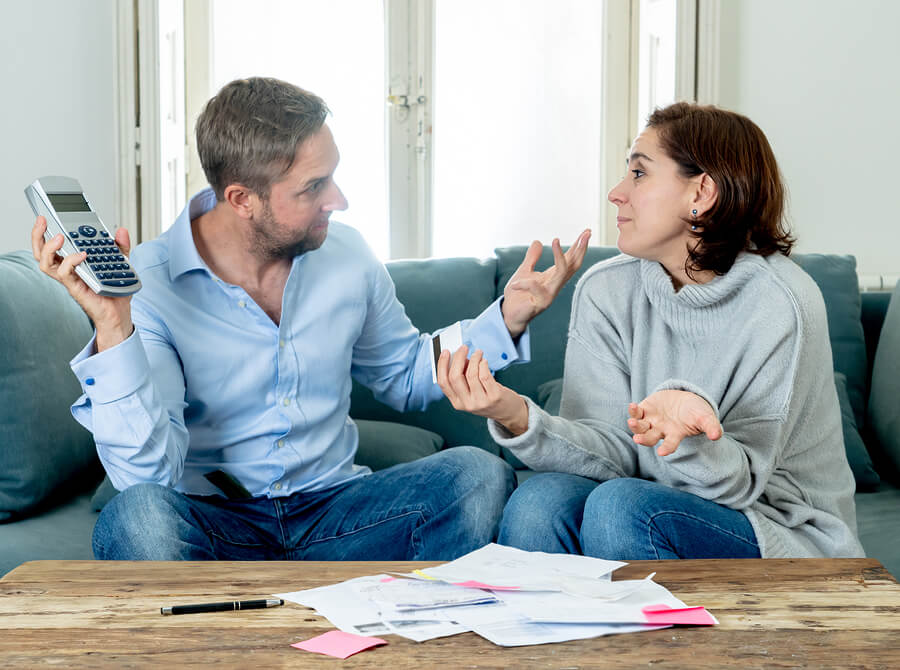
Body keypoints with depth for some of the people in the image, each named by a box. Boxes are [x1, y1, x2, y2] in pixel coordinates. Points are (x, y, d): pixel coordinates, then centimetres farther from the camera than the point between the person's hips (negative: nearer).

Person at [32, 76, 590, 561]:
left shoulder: (346, 253, 3)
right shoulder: (144, 285, -13)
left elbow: (405, 375, 20)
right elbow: (149, 474, -22)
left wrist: (507, 317, 6)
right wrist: (112, 329, -33)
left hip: (331, 509, 4)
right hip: (212, 520, -3)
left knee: (481, 475, -21)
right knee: (140, 516, -37)